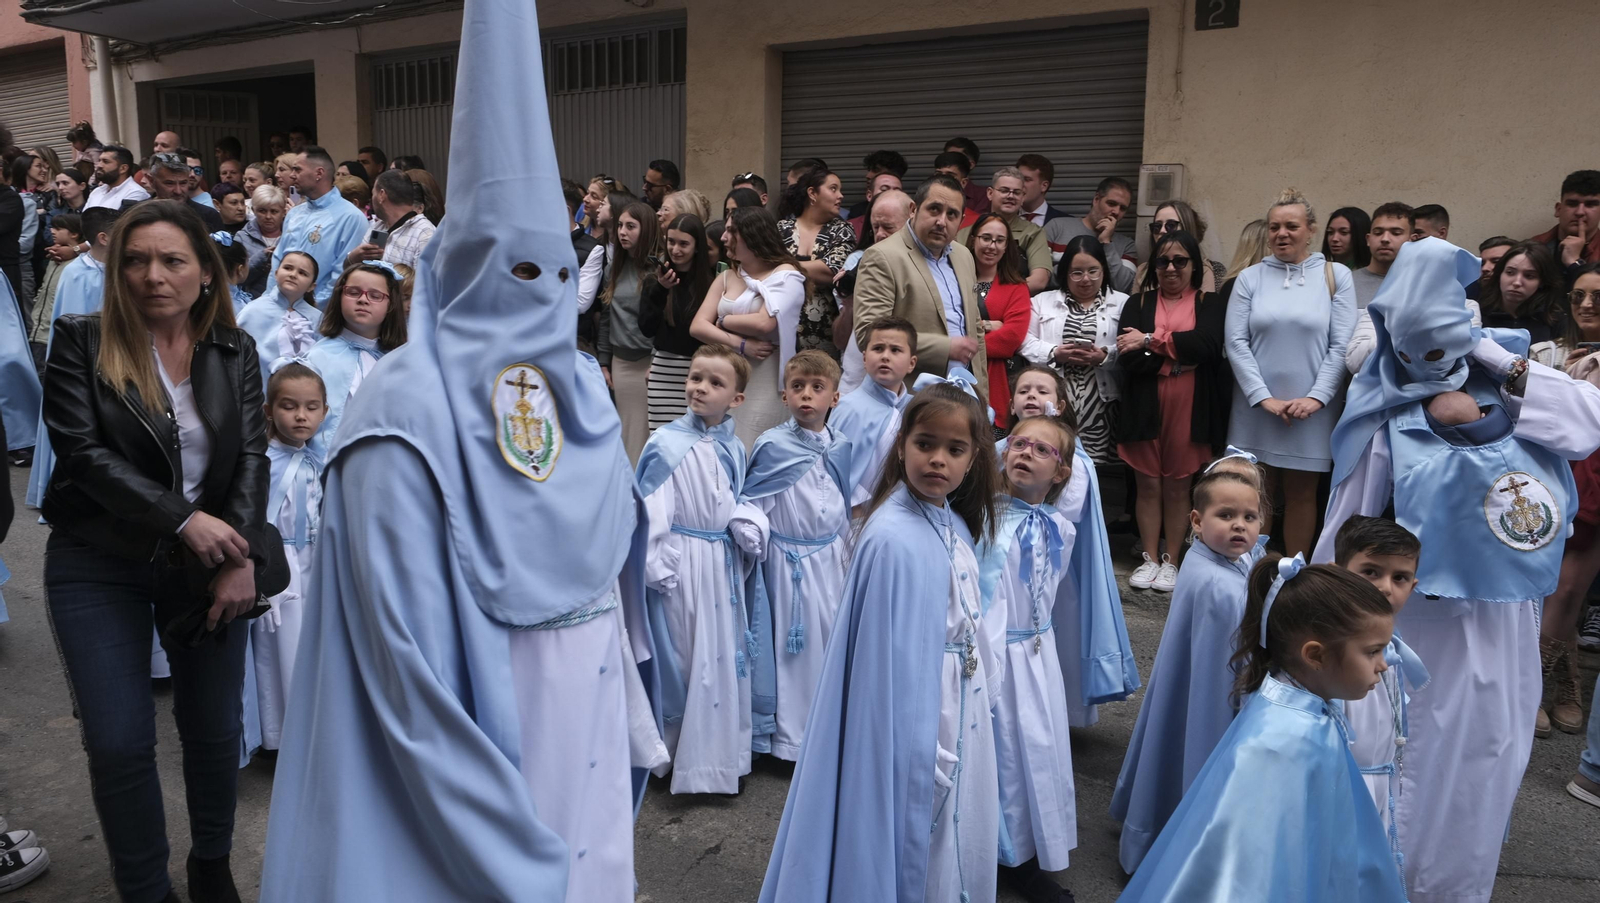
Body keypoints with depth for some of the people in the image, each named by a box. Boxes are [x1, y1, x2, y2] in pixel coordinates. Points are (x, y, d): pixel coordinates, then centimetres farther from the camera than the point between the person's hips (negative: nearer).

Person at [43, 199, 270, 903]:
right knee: (119, 741, -1)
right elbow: (82, 451, -12)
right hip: (99, 566, -1)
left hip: (208, 560, 2)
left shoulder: (234, 351, 3)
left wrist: (243, 557, -14)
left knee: (215, 728, 8)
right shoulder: (81, 343, -3)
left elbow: (252, 456, -3)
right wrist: (183, 518, -20)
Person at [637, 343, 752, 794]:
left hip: (722, 562, 5)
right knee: (682, 657, 3)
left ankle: (721, 751, 29)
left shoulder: (733, 448, 5)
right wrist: (657, 568, -15)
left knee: (725, 656, 13)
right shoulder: (667, 444, -11)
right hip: (682, 566, -5)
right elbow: (652, 511, -13)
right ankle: (679, 759, 19)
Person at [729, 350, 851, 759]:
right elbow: (752, 499, -10)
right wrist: (749, 529, -29)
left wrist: (845, 552, 15)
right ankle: (788, 736, 18)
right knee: (789, 644, 4)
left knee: (830, 639, 12)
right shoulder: (773, 445, -11)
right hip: (787, 560, -4)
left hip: (829, 558, 5)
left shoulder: (841, 446, 3)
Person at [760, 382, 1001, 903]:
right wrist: (920, 755, -20)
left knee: (957, 843, 22)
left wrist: (986, 684, 12)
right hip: (917, 719, -8)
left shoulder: (956, 525, 3)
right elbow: (891, 662, -22)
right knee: (914, 851, 10)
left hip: (964, 717, 8)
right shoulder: (892, 539, -23)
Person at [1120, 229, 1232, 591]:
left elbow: (1206, 344, -13)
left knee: (1177, 487, 4)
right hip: (1145, 406, 1)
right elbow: (1127, 359, -4)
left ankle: (1171, 561, 16)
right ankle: (1150, 559, 16)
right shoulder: (1137, 304, 10)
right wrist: (1179, 356, -11)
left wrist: (1151, 341, -9)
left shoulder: (1211, 304, 8)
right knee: (1148, 484, 3)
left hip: (1191, 408, -1)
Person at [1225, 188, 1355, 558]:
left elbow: (1342, 345, -2)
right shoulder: (1250, 278, 4)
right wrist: (1264, 397, -11)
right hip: (1256, 407, 1)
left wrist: (1317, 397, -12)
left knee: (1302, 493, 6)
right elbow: (1236, 342, -3)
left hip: (1311, 409, 0)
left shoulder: (1336, 275, 4)